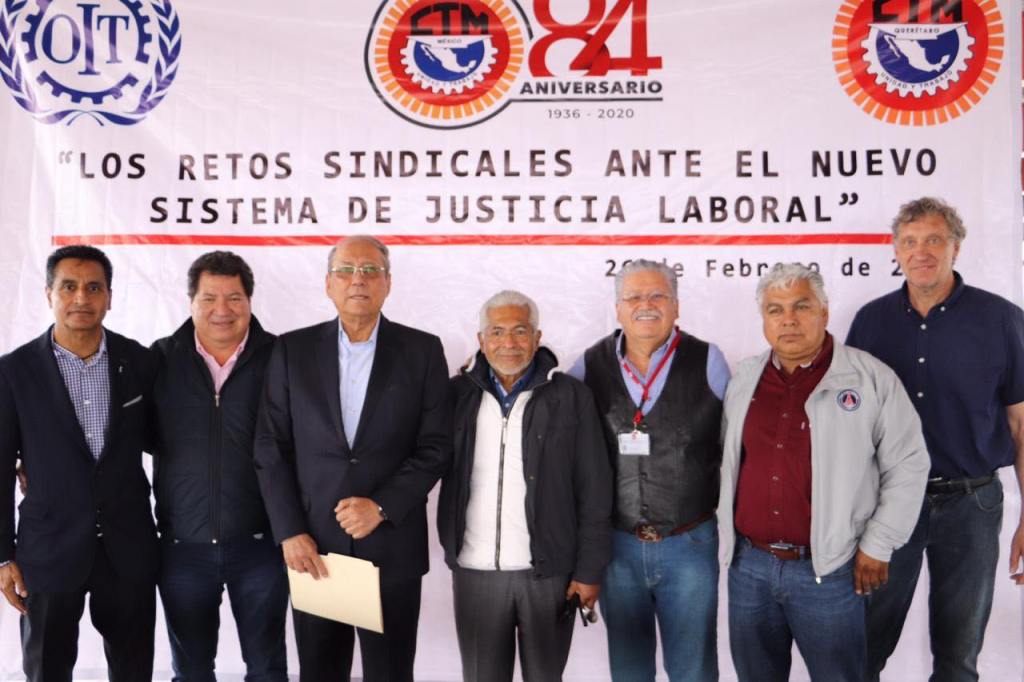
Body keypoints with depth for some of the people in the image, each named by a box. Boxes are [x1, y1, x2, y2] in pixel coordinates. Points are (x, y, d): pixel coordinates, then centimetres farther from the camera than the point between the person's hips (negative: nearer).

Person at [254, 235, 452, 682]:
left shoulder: (422, 351, 1)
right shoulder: (292, 350, 4)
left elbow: (436, 447, -3)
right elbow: (272, 449, 2)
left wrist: (381, 507, -14)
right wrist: (289, 533, -5)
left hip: (392, 546, -1)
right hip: (312, 547, 1)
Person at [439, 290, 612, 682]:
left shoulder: (570, 396, -3)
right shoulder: (458, 394, 2)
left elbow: (594, 490, -3)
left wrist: (590, 569, -4)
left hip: (549, 570, -1)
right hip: (475, 571, 2)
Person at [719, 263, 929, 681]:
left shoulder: (871, 378, -7)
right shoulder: (744, 379, 7)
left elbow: (908, 464, -4)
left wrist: (877, 545, -5)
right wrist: (727, 527, 12)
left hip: (828, 569, -4)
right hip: (748, 564, 4)